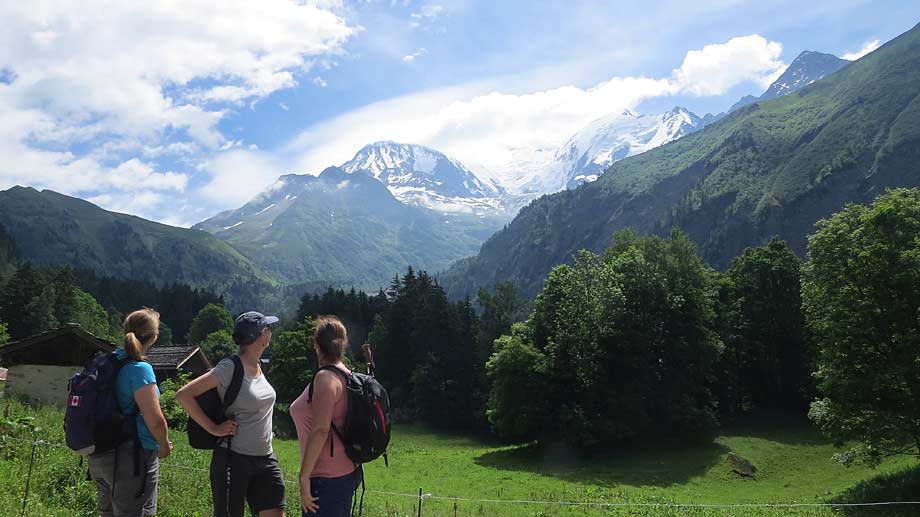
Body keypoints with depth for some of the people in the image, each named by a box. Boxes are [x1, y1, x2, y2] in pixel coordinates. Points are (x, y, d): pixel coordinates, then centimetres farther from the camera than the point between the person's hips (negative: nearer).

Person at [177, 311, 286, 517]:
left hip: (265, 458, 7)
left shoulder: (257, 366, 7)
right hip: (234, 459, -7)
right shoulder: (230, 367, -15)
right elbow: (183, 395, -16)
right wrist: (213, 428, -17)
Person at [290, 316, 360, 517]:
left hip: (327, 478, -9)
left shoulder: (325, 377, -14)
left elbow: (320, 431, -21)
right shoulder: (347, 375, 12)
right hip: (348, 472, 9)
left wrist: (304, 477, -18)